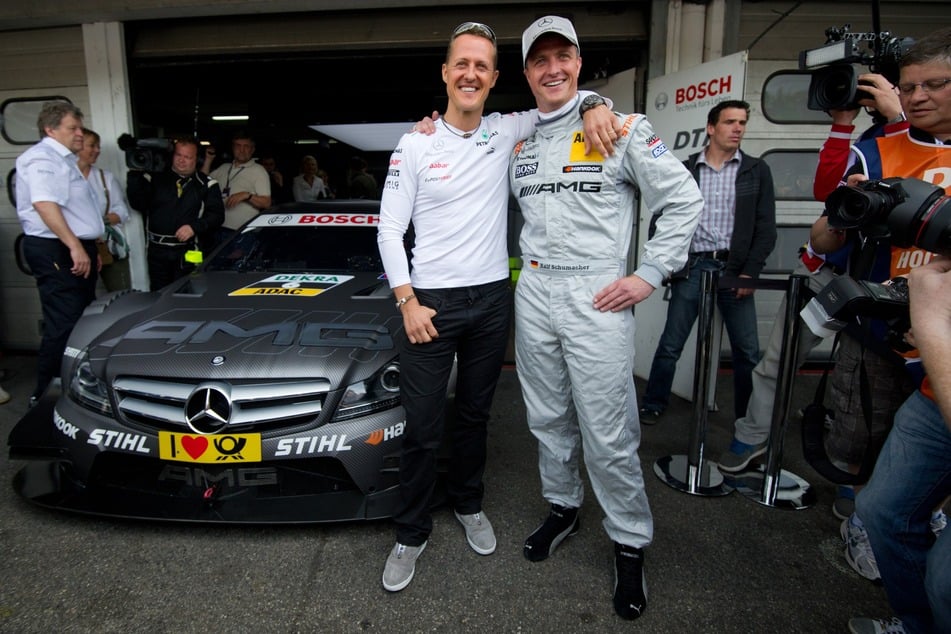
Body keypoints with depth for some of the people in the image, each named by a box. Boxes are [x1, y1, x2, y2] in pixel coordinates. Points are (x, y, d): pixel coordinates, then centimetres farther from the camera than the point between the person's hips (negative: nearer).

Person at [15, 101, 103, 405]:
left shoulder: (63, 159, 22)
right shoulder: (42, 158, -12)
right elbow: (44, 204, -27)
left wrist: (90, 248, 27)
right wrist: (75, 246, -32)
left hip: (77, 249, 11)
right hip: (55, 251, -11)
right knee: (63, 326, -11)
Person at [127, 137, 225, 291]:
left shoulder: (207, 184, 5)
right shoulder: (155, 178, 9)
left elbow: (217, 214, -1)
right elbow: (138, 203, 0)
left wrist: (194, 227, -16)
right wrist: (134, 175, -10)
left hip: (189, 252, -2)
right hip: (157, 250, 2)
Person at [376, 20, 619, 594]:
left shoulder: (506, 132, 4)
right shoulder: (415, 145, -3)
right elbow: (390, 229, -3)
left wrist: (595, 107, -13)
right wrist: (408, 302, -11)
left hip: (492, 299, 3)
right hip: (431, 302, -3)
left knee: (475, 415, 17)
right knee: (423, 427, 0)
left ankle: (468, 503, 40)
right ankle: (413, 533, 21)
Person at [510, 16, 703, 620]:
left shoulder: (621, 128, -3)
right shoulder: (519, 142, 13)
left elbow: (684, 199, -3)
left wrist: (650, 275, -9)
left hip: (597, 298, -5)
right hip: (534, 295, 5)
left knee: (608, 434, -2)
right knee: (548, 419, 15)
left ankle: (631, 543, 20)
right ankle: (563, 507, 38)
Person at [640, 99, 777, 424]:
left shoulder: (757, 171, 7)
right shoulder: (685, 170, 7)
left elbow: (766, 228, 3)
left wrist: (750, 272, -6)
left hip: (734, 269, 1)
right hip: (692, 267, 0)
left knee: (748, 351, 3)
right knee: (670, 345, 2)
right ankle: (652, 406, 17)